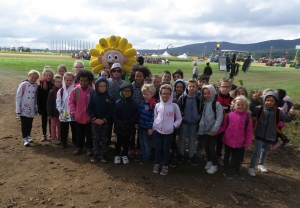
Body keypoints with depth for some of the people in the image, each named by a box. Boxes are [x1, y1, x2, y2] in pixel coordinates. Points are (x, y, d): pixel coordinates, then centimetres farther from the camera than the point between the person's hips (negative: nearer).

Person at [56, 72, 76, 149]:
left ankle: (75, 142, 25)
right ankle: (63, 142, 24)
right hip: (64, 114, 1)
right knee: (64, 129, 11)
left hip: (73, 113, -1)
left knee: (74, 128, 11)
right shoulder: (61, 91, 0)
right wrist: (60, 110, -9)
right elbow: (58, 101, 0)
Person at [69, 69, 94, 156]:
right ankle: (78, 147, 32)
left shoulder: (92, 91, -12)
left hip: (89, 117, -1)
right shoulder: (75, 90, -7)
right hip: (79, 117, 2)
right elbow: (71, 101, 2)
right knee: (79, 133, 17)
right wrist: (73, 112, -2)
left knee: (89, 133, 13)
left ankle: (89, 147, 27)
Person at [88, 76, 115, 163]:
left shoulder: (110, 97, -7)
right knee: (96, 139, 10)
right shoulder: (93, 96, -3)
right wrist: (94, 119, -14)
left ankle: (104, 154, 22)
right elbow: (89, 108, -3)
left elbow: (112, 110, -8)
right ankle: (96, 154, 22)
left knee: (104, 139, 10)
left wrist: (104, 119, -15)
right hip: (95, 122, 1)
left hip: (106, 122, -1)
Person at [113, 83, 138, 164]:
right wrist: (121, 124, -18)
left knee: (126, 142, 14)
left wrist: (127, 123, -17)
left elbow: (135, 116, -6)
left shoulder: (133, 103, -4)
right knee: (118, 142, 11)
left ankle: (124, 155, 32)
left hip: (129, 128, 1)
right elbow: (114, 115, -8)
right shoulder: (118, 102, -6)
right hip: (119, 127, -1)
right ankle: (117, 155, 29)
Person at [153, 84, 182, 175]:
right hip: (158, 131, 1)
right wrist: (153, 127, 0)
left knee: (166, 149, 7)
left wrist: (174, 126, -11)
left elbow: (179, 118, 2)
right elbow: (154, 117, 7)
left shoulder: (174, 106, -6)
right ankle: (157, 164, 28)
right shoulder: (157, 105, -1)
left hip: (169, 132, -1)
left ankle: (165, 166, 24)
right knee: (158, 148, 11)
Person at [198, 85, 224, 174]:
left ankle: (214, 165, 15)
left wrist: (215, 129, -19)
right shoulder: (203, 103, 8)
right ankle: (209, 161, 33)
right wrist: (201, 126, 2)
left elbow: (219, 118, -14)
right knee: (206, 147, 14)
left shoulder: (216, 104, -10)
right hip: (205, 129, 6)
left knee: (212, 148, -1)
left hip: (213, 130, -5)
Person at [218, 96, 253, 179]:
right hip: (228, 140, 0)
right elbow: (224, 127, -1)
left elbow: (249, 132, -3)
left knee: (239, 158, 16)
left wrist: (248, 143, -2)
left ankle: (237, 171, 42)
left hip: (240, 143, 0)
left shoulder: (247, 117, -7)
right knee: (227, 156, 17)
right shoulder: (229, 115, -8)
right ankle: (226, 171, 37)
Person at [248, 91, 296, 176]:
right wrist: (254, 100, -43)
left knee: (265, 152, 23)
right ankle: (251, 167, 8)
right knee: (257, 152, -6)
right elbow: (252, 108, -26)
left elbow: (286, 118, -12)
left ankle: (261, 164, 45)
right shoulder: (260, 109, -10)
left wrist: (291, 114, -33)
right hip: (259, 135, -3)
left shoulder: (278, 112, -5)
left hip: (270, 137, 4)